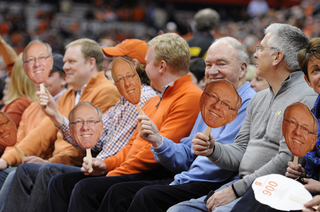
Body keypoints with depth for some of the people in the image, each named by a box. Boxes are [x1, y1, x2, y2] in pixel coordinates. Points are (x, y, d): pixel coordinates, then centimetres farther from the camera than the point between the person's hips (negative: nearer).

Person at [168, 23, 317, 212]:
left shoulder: (305, 99, -10)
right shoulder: (259, 99, 21)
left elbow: (287, 160, -18)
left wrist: (236, 189, -18)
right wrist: (213, 150, -1)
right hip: (244, 185, 9)